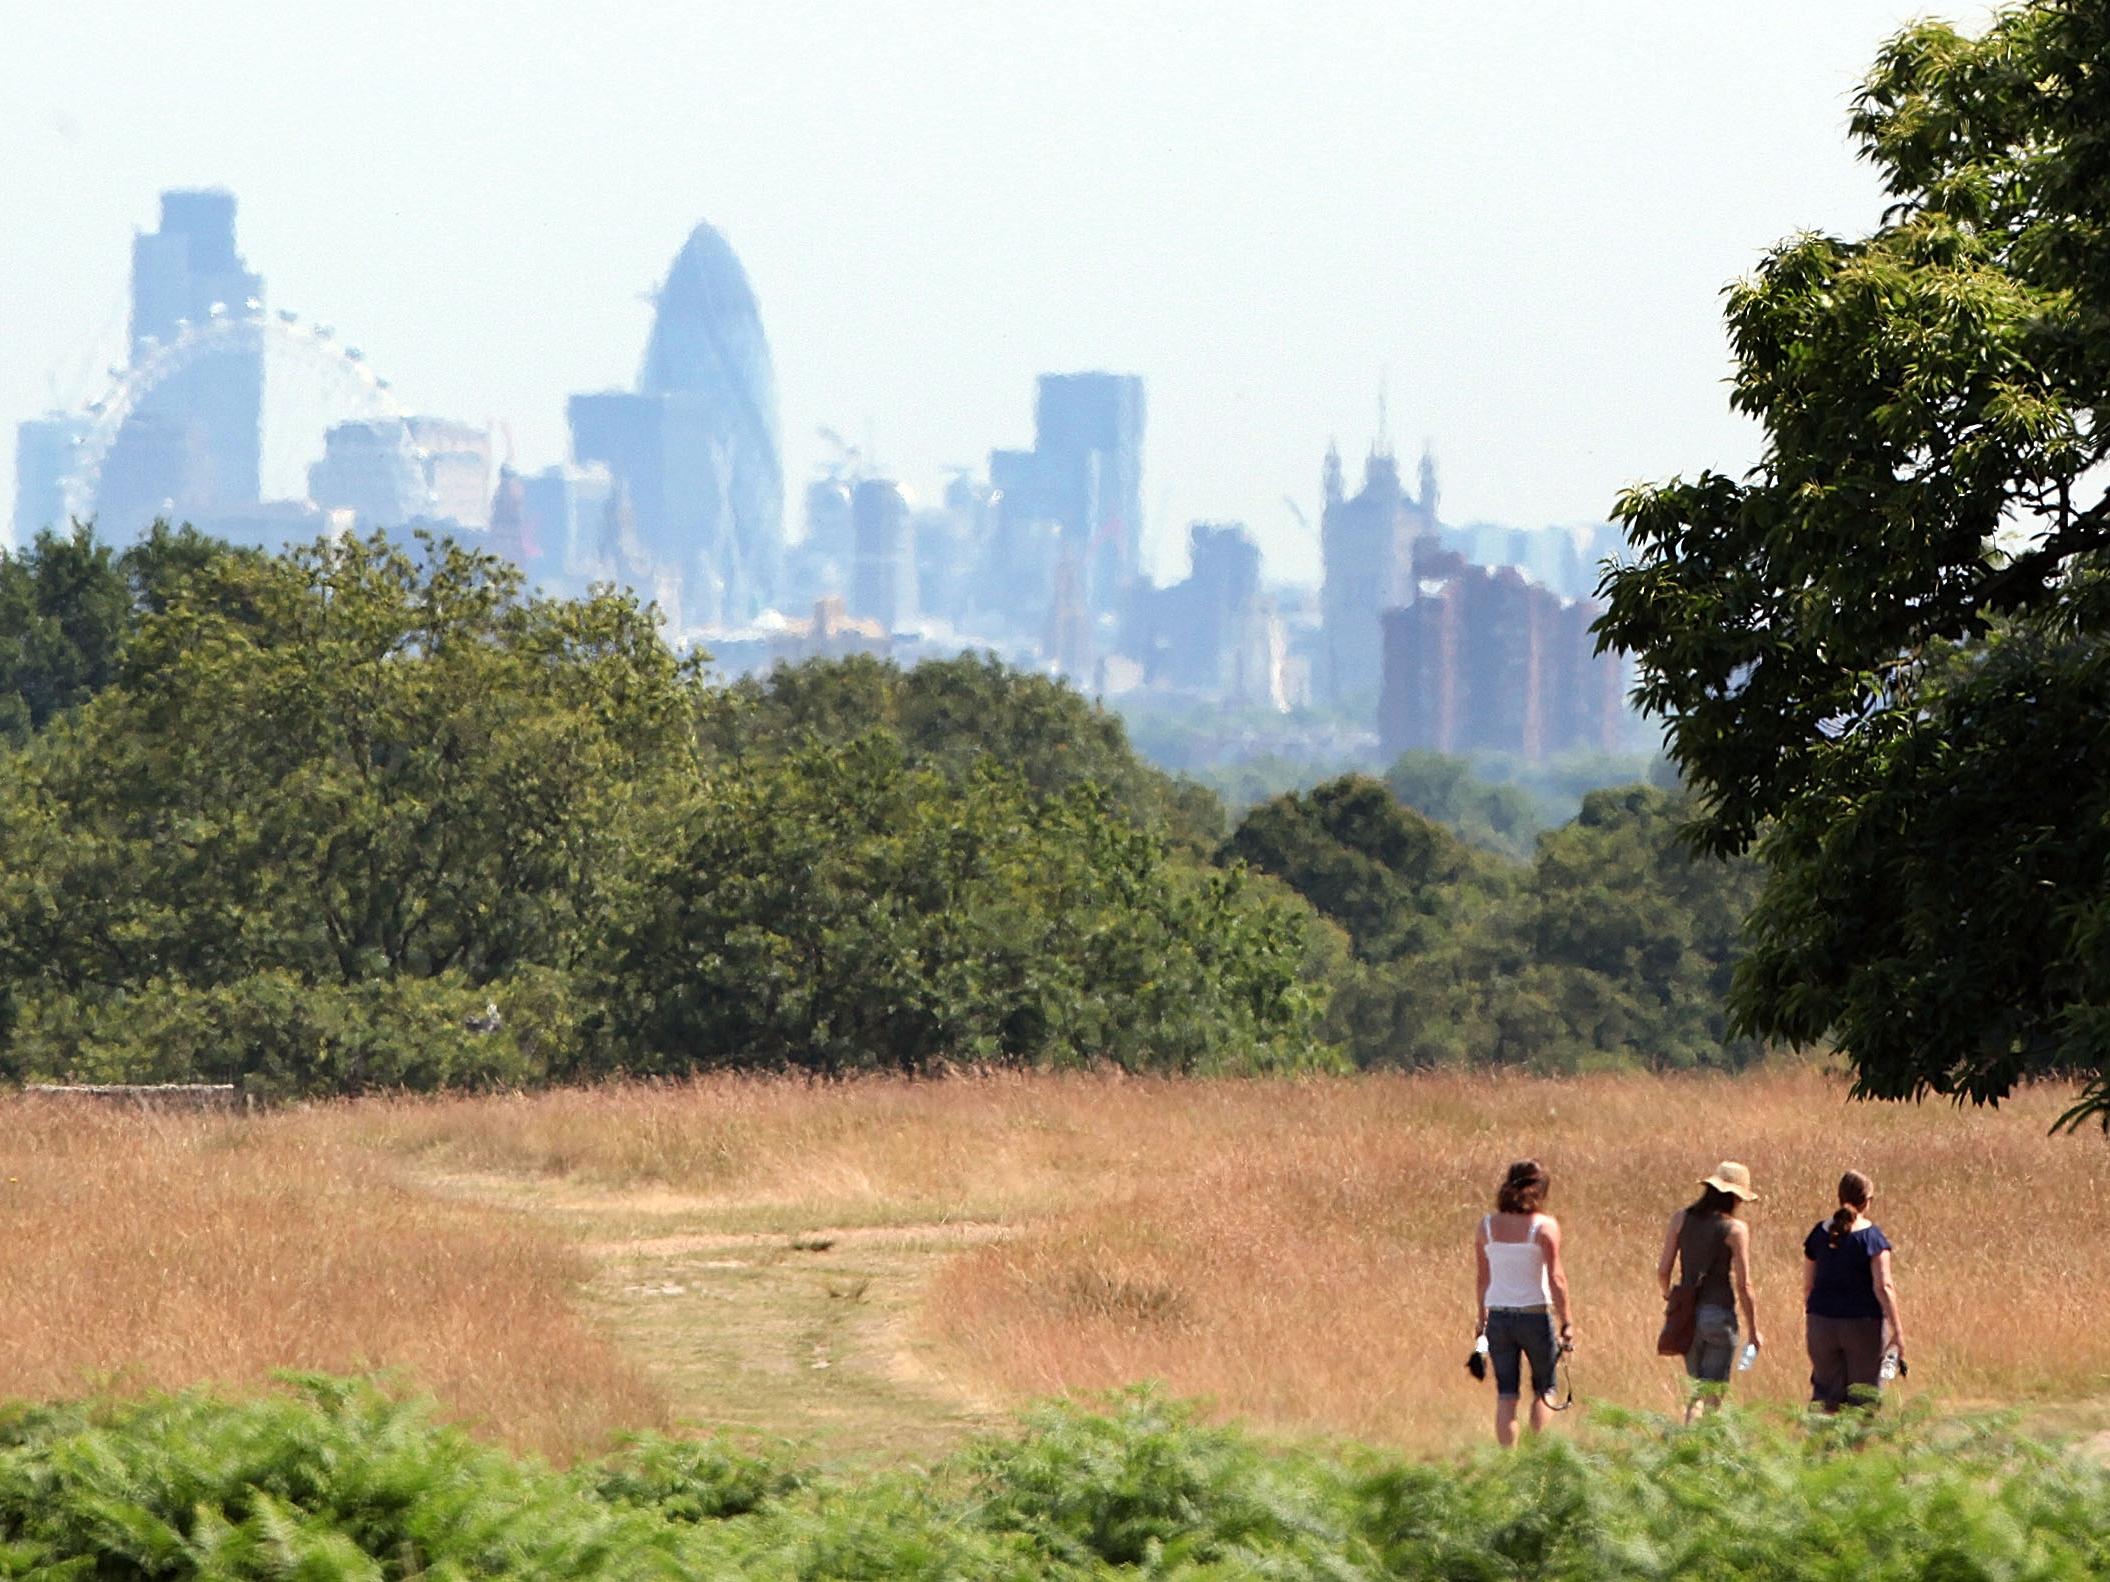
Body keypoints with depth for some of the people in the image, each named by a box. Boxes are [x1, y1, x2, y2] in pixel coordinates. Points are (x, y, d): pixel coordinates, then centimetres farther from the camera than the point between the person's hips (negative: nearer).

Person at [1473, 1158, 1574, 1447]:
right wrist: (1567, 1322, -6)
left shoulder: (1487, 1225, 2)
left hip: (1498, 1315, 3)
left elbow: (1482, 1277, 8)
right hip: (1535, 1315, -3)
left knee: (1505, 1395, 7)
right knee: (1543, 1390, 13)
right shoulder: (1544, 1226, -9)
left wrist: (1482, 1318, 17)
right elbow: (1556, 1278, -11)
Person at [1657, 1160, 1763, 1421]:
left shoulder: (1681, 1219, 3)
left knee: (1698, 1384, 20)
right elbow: (1743, 1285, -8)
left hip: (1687, 1312, 4)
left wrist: (1668, 1295, 26)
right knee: (1713, 1392, -2)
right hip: (1719, 1312, -4)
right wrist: (1753, 1330, 1)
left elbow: (1663, 1270, 3)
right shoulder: (1735, 1229, -8)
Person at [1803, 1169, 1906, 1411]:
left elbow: (1808, 1284, 9)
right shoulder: (1872, 1237, -9)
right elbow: (1883, 1287, -13)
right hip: (1863, 1323, -4)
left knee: (1825, 1392, 8)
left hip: (1822, 1320, 4)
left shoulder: (1820, 1233, 4)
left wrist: (1809, 1317, 21)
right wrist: (1897, 1330, -10)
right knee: (1864, 1395, 4)